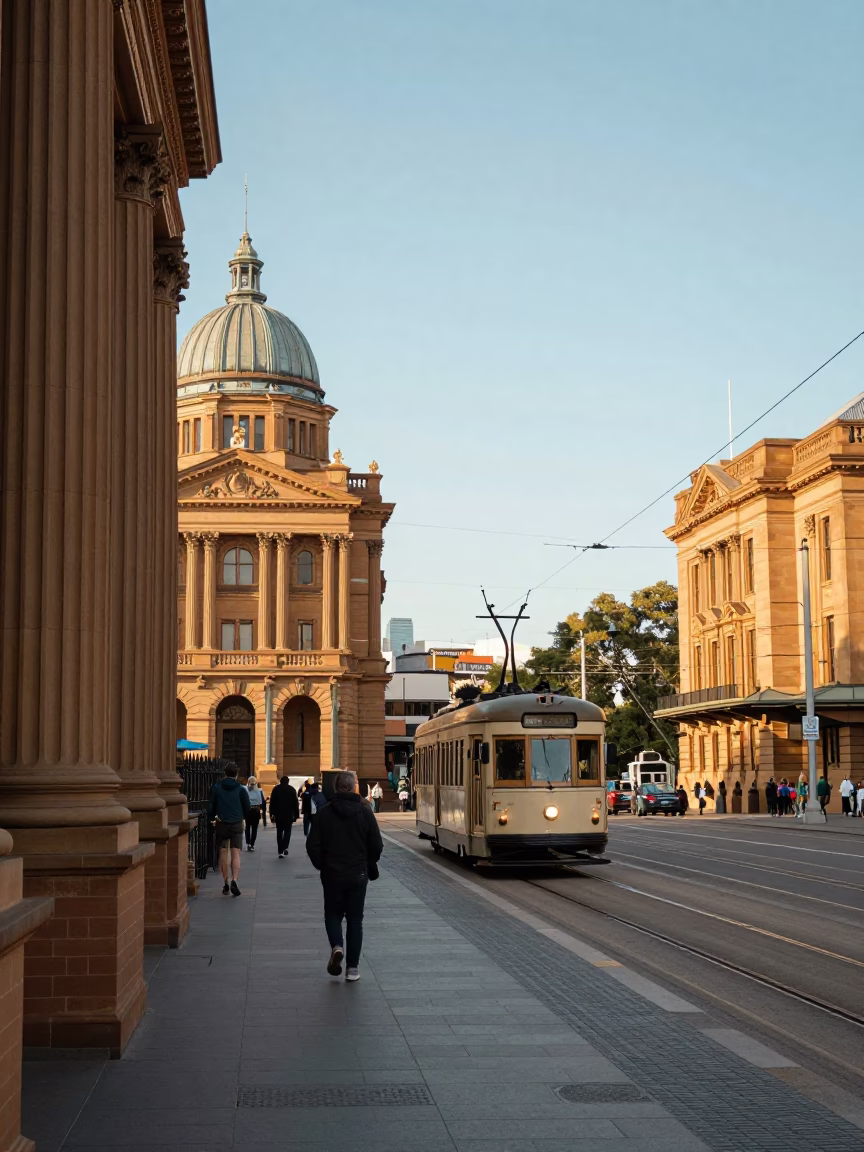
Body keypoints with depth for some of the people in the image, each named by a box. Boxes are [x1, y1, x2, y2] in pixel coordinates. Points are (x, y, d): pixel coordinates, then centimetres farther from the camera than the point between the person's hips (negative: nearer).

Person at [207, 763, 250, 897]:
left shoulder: (216, 787, 1)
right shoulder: (240, 789, 0)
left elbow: (211, 805, 1)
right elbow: (247, 807, 5)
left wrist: (211, 819, 18)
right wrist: (246, 819, 24)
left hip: (221, 824, 1)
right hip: (237, 824, -1)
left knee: (223, 853, 11)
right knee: (236, 854, -4)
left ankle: (226, 883, 13)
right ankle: (234, 881, -22)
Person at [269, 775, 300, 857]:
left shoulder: (276, 789, 4)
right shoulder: (292, 789, 3)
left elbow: (272, 803, 0)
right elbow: (295, 803, 2)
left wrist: (272, 814, 1)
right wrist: (296, 814, 6)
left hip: (278, 814, 1)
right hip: (289, 815, -1)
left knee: (279, 832, 9)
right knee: (287, 831, 7)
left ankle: (280, 851, 5)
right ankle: (285, 847, -16)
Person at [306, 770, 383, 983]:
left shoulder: (324, 813, -7)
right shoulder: (365, 812, -7)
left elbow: (312, 845, -5)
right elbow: (377, 845, -4)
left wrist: (321, 865, 12)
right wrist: (370, 865, 15)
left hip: (332, 875, 0)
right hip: (358, 875, 0)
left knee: (333, 914, 16)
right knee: (355, 919, 10)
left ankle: (337, 946, -12)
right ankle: (353, 967, 7)